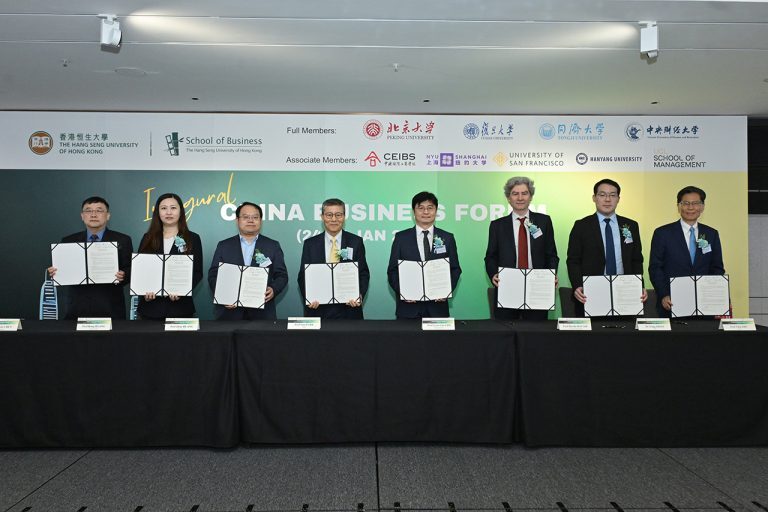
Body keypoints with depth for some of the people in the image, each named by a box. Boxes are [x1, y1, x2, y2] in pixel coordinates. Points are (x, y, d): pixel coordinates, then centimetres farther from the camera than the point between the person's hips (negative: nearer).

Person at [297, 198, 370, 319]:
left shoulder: (356, 242, 3)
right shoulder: (310, 244, 5)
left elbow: (363, 274, 2)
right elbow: (303, 276, 3)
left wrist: (360, 295, -15)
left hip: (349, 307, 0)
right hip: (318, 308, 0)